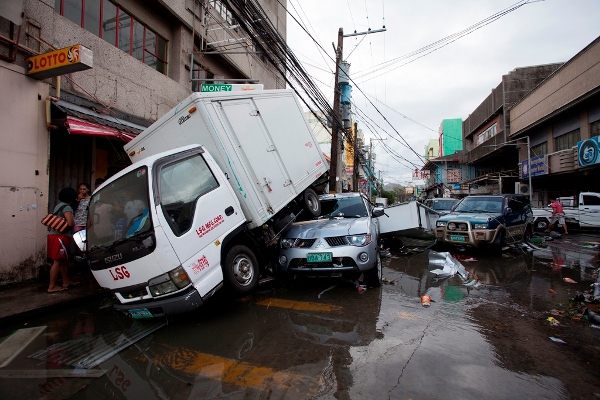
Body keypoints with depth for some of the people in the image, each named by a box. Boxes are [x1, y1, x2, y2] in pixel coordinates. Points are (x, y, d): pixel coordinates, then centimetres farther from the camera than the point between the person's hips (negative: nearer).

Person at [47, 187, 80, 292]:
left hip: (55, 235, 10)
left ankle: (66, 282, 25)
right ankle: (52, 286, -1)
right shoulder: (67, 207, -13)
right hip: (60, 236, -10)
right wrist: (74, 221, -2)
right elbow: (70, 223, -23)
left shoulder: (59, 205, 15)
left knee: (64, 260, 17)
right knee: (58, 262, -5)